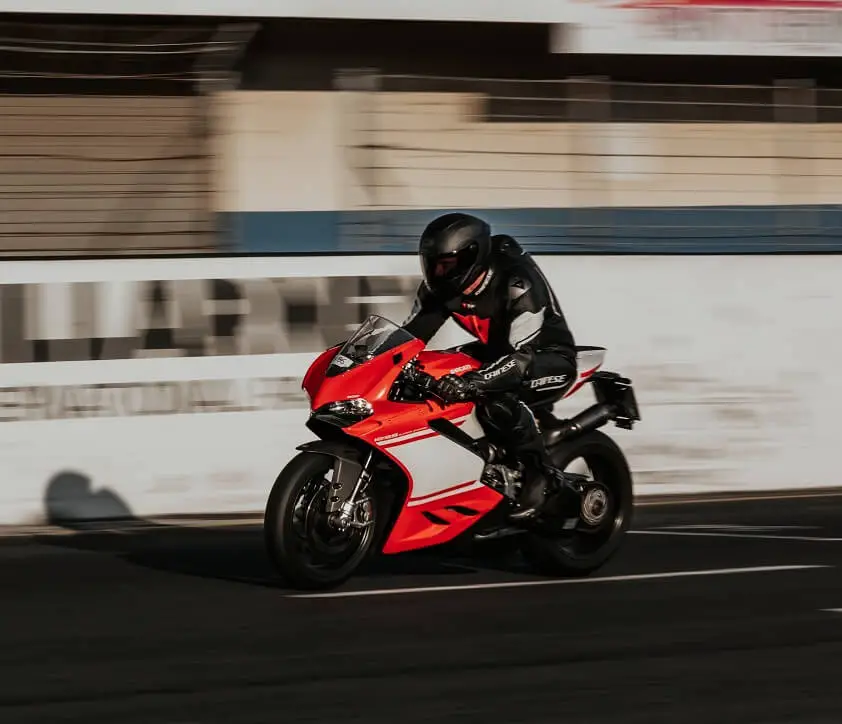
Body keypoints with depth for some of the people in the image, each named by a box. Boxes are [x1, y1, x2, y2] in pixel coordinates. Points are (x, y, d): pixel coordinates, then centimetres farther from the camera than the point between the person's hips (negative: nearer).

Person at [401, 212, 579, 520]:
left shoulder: (517, 283, -33)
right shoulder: (443, 284, -10)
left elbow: (520, 357, -40)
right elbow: (413, 331, -2)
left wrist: (472, 382, -54)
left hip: (549, 356, -9)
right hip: (498, 350, 9)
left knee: (498, 395, -37)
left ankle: (539, 471, -20)